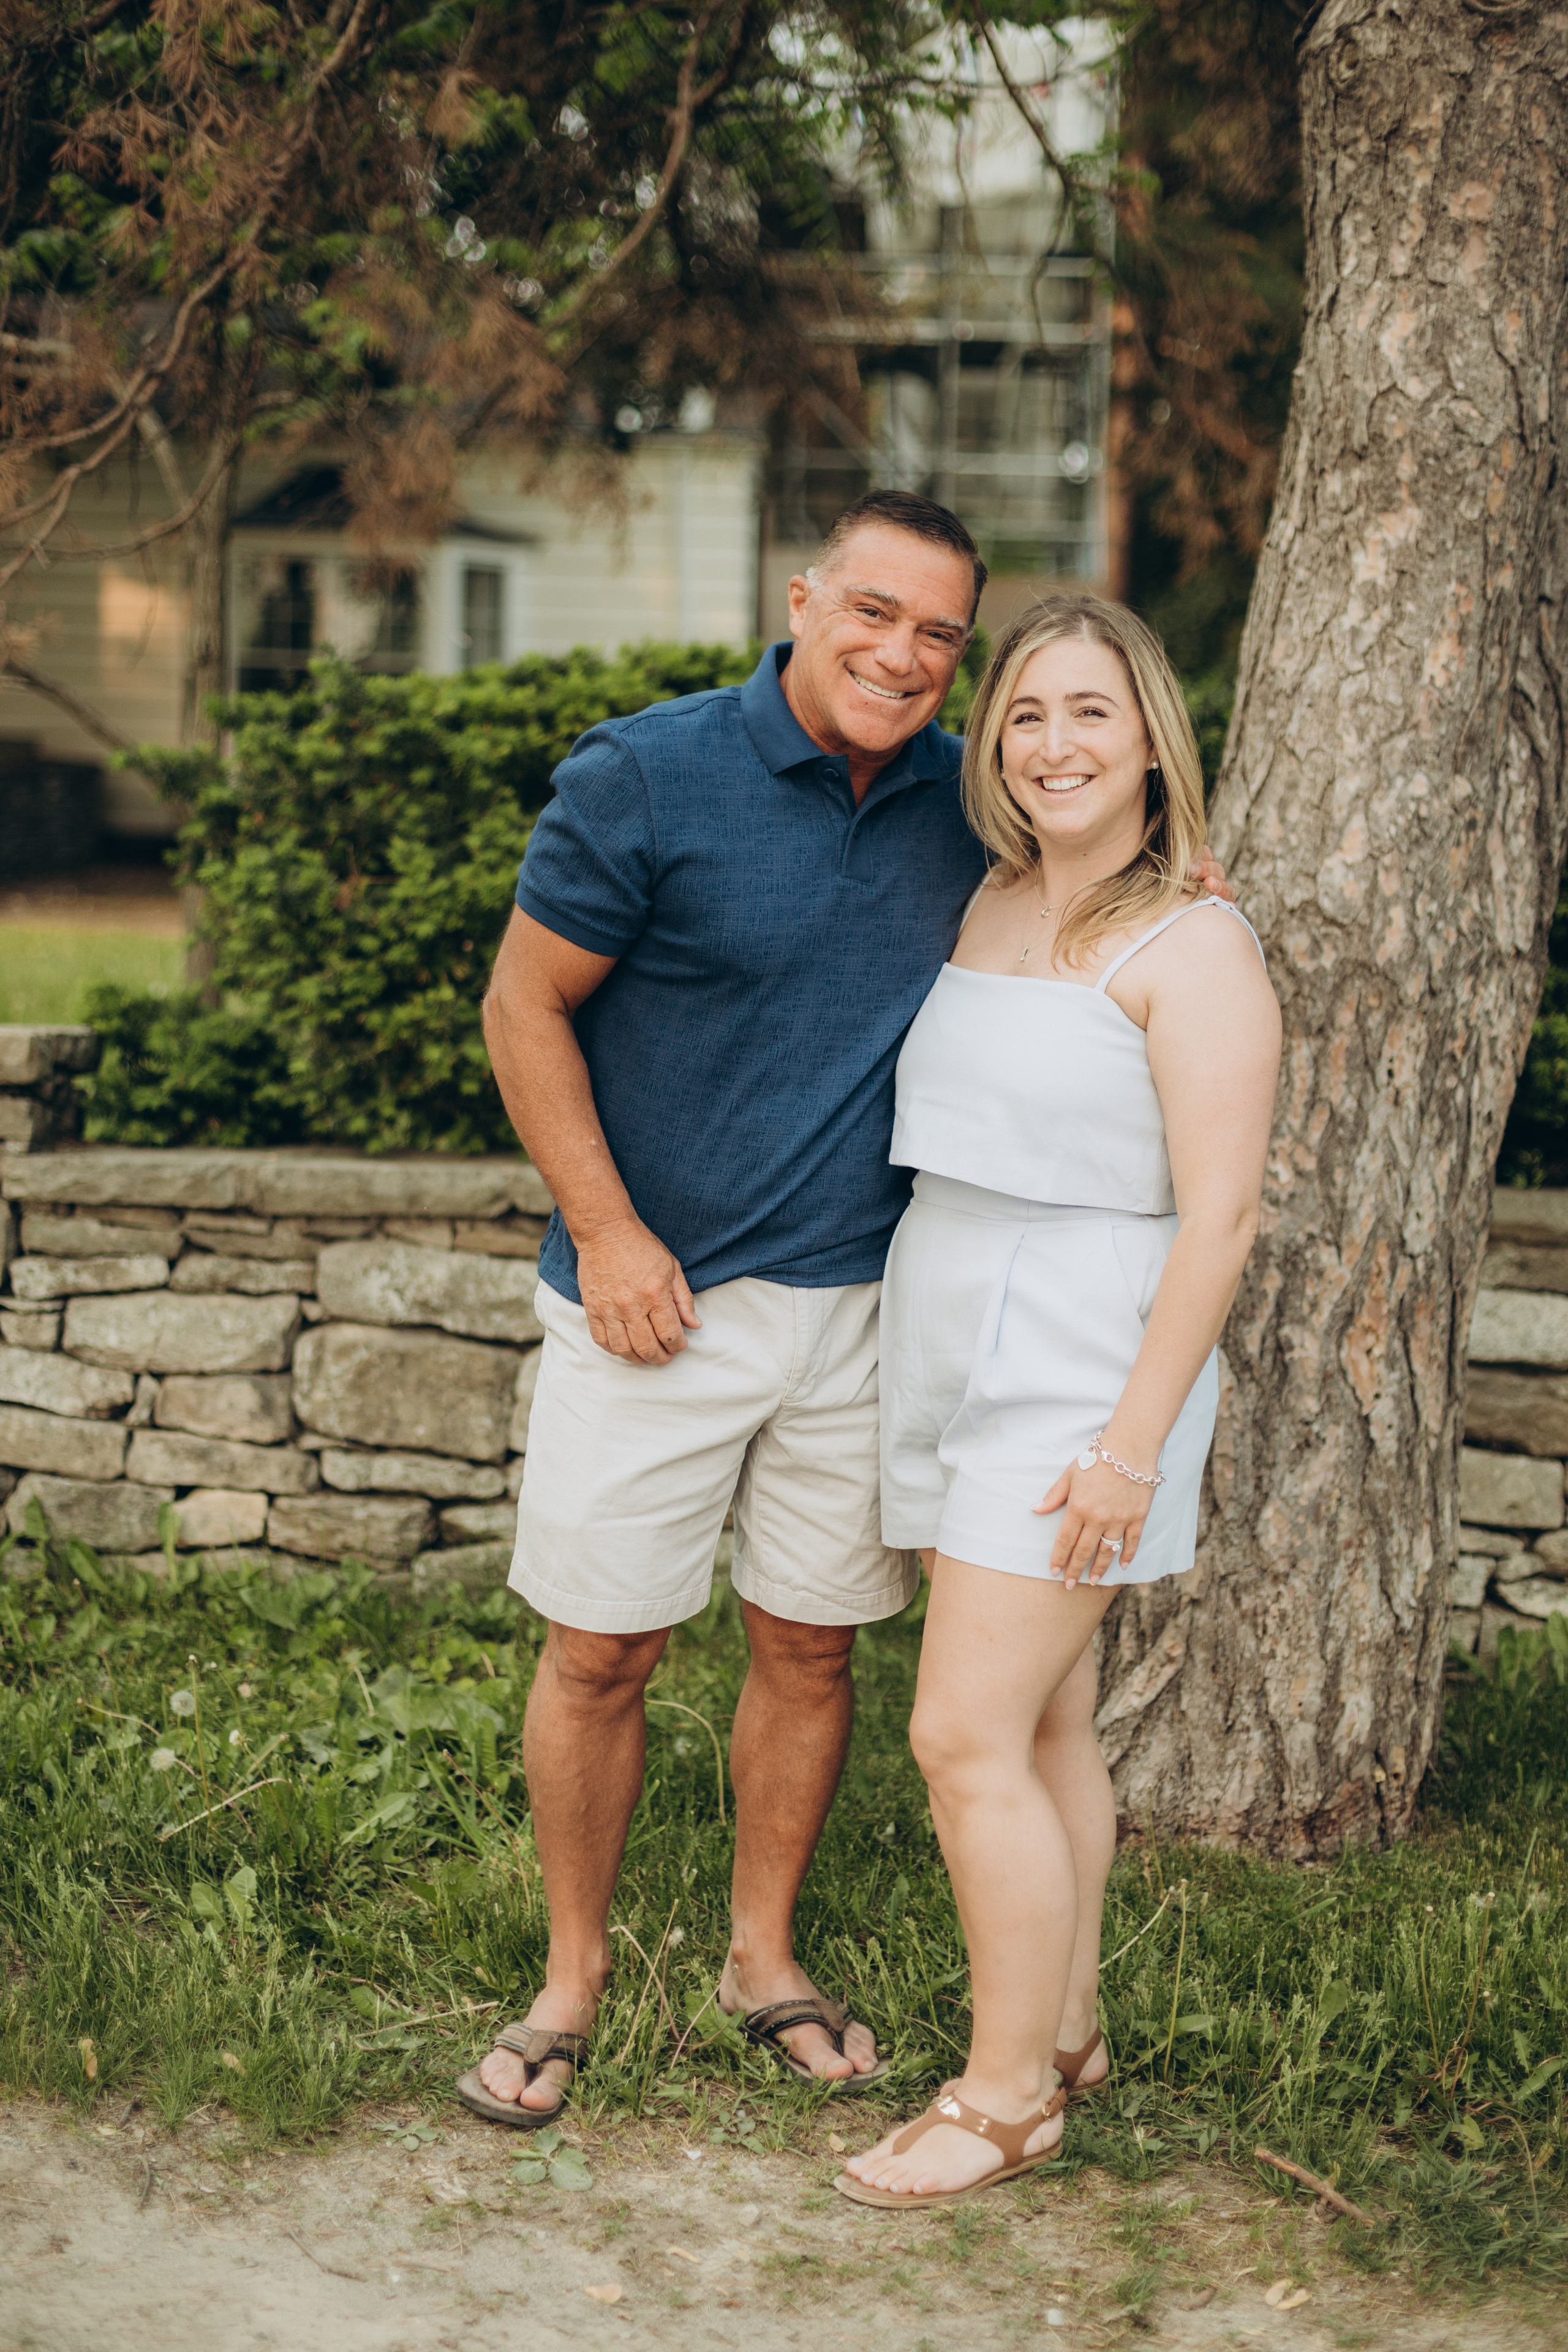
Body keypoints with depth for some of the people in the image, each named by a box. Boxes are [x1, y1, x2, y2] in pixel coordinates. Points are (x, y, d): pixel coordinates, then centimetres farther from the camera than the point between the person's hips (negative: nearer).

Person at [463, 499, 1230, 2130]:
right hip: (657, 1302, -4)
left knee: (810, 1644, 12)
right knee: (600, 1652, 4)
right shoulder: (647, 777, -11)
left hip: (863, 1305, 4)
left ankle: (764, 1955, 31)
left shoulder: (963, 802, 4)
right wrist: (607, 1232, -12)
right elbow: (526, 1007, -6)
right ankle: (571, 1980, 22)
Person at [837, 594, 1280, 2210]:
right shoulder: (991, 908, 10)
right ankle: (1067, 2031, 27)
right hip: (958, 1360, 7)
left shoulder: (1193, 949, -12)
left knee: (968, 1737, -8)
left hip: (1078, 1379, -7)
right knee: (1043, 1726, 14)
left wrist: (1134, 1441, -19)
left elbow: (1217, 1217, -16)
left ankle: (1008, 2097, 5)